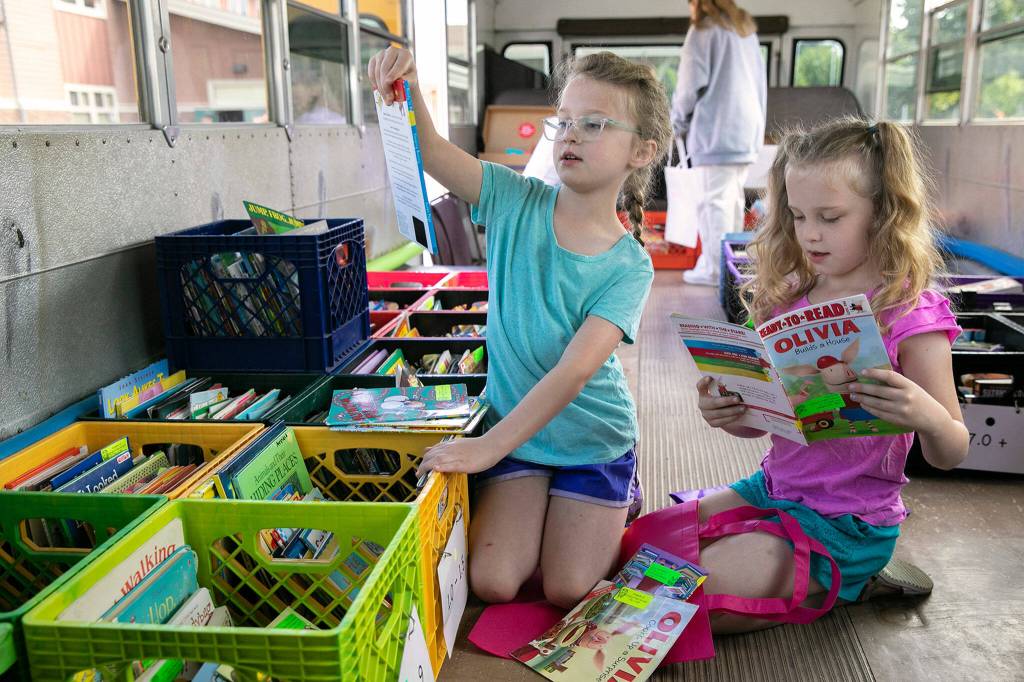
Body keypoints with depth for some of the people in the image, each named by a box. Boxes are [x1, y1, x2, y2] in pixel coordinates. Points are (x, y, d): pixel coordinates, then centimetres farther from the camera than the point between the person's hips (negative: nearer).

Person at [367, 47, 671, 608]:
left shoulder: (628, 267, -17)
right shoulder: (517, 203, -9)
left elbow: (575, 371, -27)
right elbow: (431, 152, -17)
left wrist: (489, 446, -34)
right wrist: (405, 88, -38)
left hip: (592, 439, -1)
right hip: (513, 427, 2)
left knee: (567, 593, -3)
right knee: (492, 583, -8)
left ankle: (615, 504, 25)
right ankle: (541, 508, 23)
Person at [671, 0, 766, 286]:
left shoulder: (704, 29, -2)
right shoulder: (747, 29, 21)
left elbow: (692, 82, -8)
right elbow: (761, 81, 20)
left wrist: (679, 122, 4)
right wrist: (758, 124, 20)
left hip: (717, 130, -7)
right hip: (747, 127, 8)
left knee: (714, 200, -8)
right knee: (732, 198, 10)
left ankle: (713, 268, -9)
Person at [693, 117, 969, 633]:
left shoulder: (911, 315, -15)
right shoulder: (789, 301, 2)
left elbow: (950, 456, -10)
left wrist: (926, 416, -33)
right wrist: (724, 413, -14)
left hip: (848, 524, -7)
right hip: (774, 487, 7)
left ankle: (842, 584, 7)